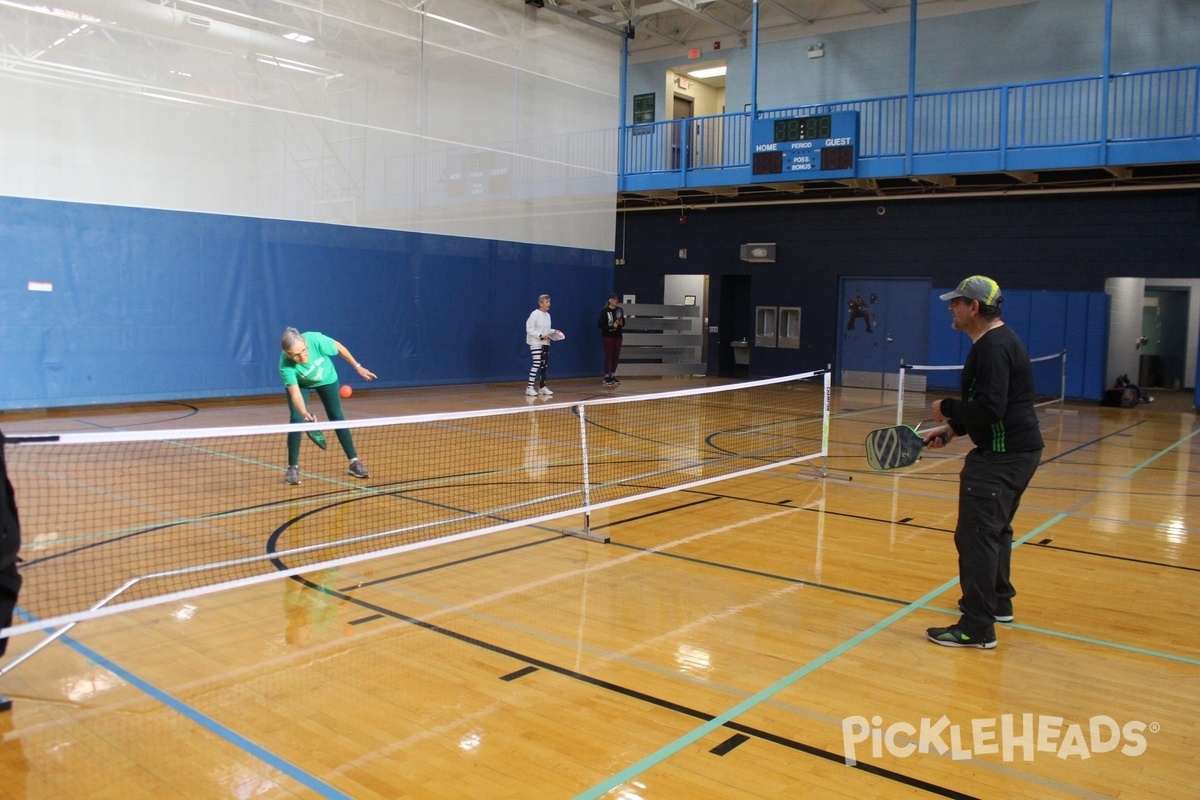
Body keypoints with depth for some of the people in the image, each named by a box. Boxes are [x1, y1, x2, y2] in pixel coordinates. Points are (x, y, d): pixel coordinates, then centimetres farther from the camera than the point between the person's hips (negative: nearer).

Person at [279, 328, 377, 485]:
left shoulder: (315, 339, -39)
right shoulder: (286, 366, -40)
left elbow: (339, 347, -20)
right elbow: (295, 394, -42)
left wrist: (357, 367, -10)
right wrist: (305, 414, -60)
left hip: (326, 379, 2)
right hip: (300, 384, -1)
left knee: (337, 417, 3)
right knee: (297, 419, -16)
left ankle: (354, 462, 11)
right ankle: (293, 467, -2)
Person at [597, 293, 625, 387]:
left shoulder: (620, 310, 5)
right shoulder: (604, 311, -10)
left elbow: (623, 323, 14)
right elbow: (600, 325, -12)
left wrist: (621, 323, -10)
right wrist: (612, 326, -19)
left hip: (617, 336, 5)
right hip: (607, 337, -5)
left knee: (616, 356, 7)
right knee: (608, 356, -4)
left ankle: (613, 375, 18)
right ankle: (606, 377, 3)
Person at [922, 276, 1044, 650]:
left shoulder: (993, 347, -19)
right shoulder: (998, 341, 14)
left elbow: (989, 408, -28)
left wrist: (947, 408, -13)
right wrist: (952, 429, 11)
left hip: (1002, 456, -11)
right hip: (1016, 450, 11)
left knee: (975, 535, -9)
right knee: (995, 530, 23)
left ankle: (977, 627, -4)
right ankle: (998, 601, 38)